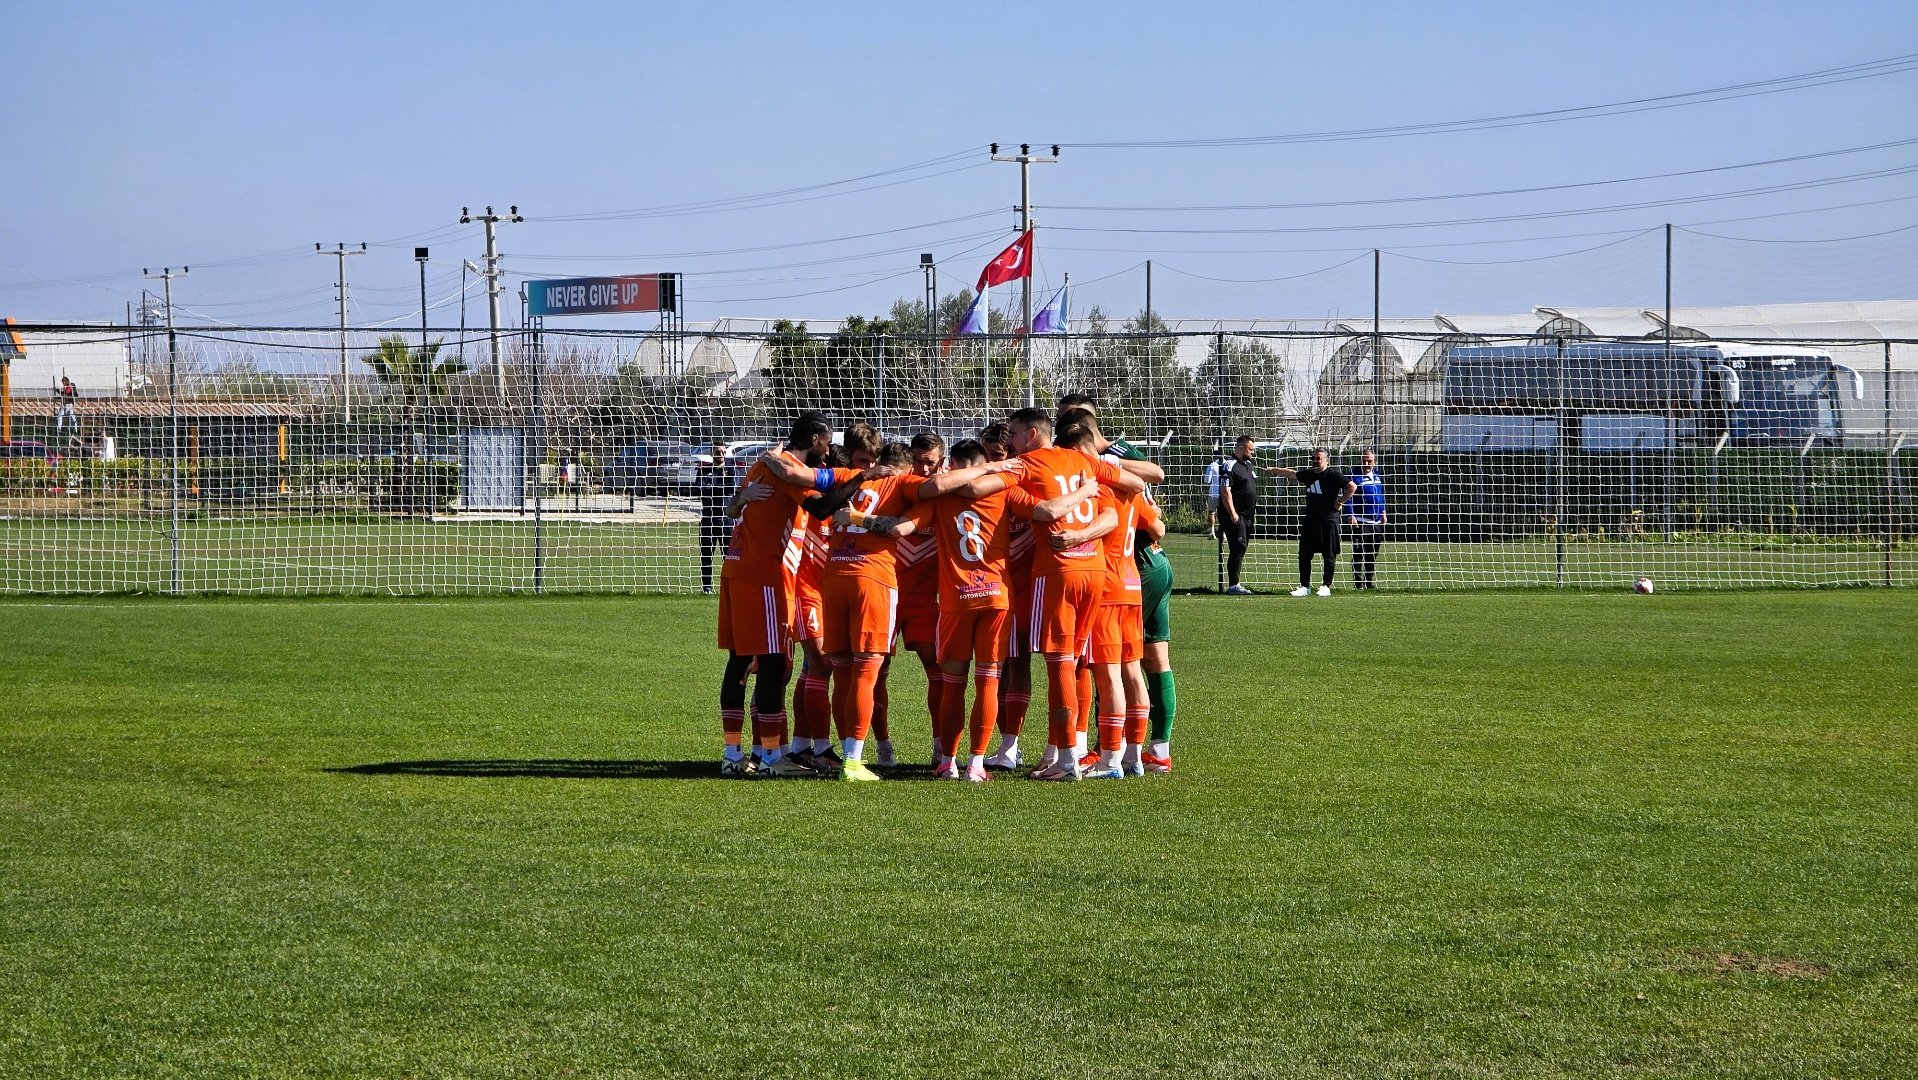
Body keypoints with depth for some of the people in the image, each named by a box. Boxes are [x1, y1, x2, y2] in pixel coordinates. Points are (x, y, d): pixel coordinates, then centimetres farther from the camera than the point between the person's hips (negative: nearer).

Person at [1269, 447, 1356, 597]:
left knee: (1329, 555, 0)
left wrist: (1340, 502, -11)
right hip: (1310, 520, 7)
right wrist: (1274, 470, 38)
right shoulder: (1308, 474, 11)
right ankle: (1305, 586, 11)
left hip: (1328, 519, -7)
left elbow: (1352, 487, -14)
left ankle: (1326, 586, 7)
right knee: (1304, 554, 5)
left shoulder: (1333, 475, -9)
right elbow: (1291, 473, 27)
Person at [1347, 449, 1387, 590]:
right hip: (1360, 522, -7)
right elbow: (1348, 497, -11)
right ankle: (1358, 583, -5)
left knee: (1373, 554, 12)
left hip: (1376, 522, 7)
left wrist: (1383, 512, 18)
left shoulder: (1377, 476, 13)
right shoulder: (1355, 477, -7)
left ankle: (1371, 583, 19)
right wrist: (1350, 515, -22)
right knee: (1359, 554, -7)